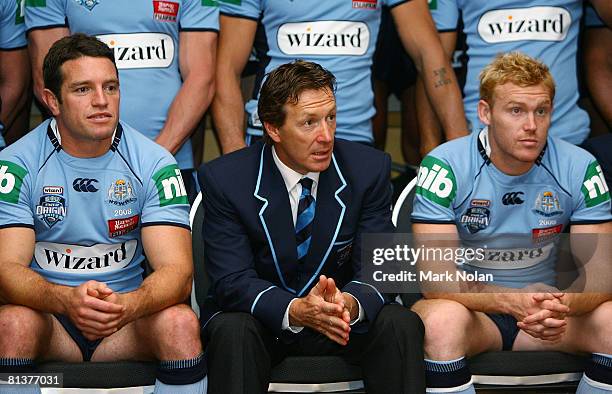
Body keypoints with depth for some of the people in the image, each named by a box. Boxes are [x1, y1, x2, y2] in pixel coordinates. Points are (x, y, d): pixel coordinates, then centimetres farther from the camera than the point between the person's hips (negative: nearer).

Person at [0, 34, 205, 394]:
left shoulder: (154, 162, -3)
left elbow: (176, 270, -12)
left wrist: (127, 305, -36)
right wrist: (68, 300, -38)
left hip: (128, 314, 1)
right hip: (48, 312, -1)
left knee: (180, 322, -30)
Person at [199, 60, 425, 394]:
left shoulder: (369, 169, -8)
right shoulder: (224, 179, -13)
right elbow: (232, 280, -17)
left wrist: (350, 303, -35)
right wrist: (294, 310, -37)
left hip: (341, 319, 2)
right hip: (262, 316, -2)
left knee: (401, 324, -26)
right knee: (231, 330, -34)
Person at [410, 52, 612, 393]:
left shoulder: (580, 168, -7)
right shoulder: (446, 167, -15)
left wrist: (563, 305, -34)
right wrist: (512, 300, -38)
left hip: (550, 308, 3)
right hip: (472, 306, -2)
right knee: (442, 320, -37)